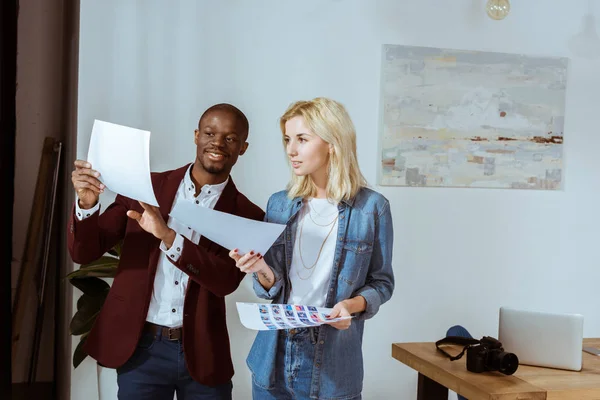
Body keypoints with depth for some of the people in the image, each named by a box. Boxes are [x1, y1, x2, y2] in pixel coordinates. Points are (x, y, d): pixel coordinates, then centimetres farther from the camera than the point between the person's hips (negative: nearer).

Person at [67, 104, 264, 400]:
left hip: (202, 354, 0)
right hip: (139, 348, 1)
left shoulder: (246, 215, -2)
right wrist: (87, 203, -19)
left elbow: (227, 280, -16)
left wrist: (167, 236, -27)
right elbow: (84, 253, 0)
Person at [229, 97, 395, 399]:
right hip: (274, 355, 4)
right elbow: (272, 287, 6)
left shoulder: (371, 207, -8)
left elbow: (382, 282, 1)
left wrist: (353, 304, -18)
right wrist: (263, 272, -15)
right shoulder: (279, 204, 3)